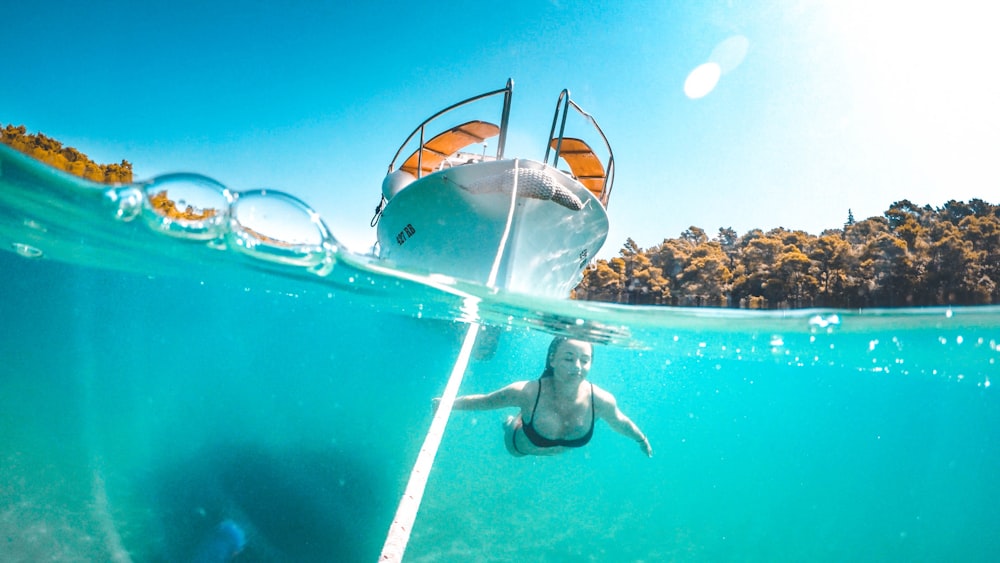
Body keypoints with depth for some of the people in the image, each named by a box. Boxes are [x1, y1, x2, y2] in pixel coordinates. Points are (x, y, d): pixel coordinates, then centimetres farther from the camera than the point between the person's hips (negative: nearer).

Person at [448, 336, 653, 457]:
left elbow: (621, 423, -14)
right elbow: (484, 401, -28)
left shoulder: (602, 401, -37)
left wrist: (642, 440, 3)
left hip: (564, 450, 3)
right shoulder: (528, 392, -45)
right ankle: (511, 421, 57)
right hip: (519, 447, -2)